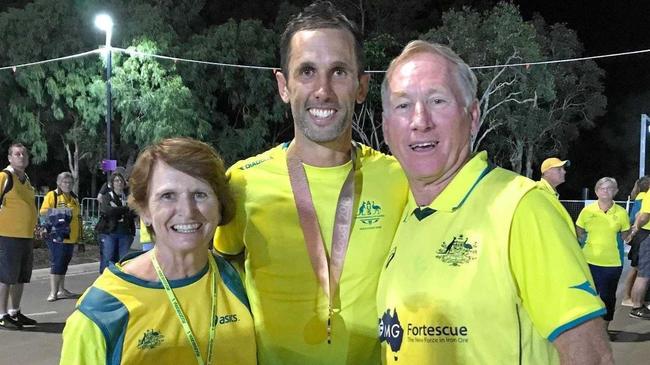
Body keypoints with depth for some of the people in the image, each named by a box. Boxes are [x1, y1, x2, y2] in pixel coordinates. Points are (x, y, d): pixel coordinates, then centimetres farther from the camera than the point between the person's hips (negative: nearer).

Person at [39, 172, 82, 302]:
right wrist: (57, 212, -24)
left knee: (64, 264, 12)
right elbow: (43, 212, -8)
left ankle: (61, 290, 20)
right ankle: (53, 292, -5)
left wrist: (79, 236, 21)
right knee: (56, 263, -8)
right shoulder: (51, 195, -2)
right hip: (57, 237, -6)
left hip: (71, 237, 7)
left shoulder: (74, 198, 18)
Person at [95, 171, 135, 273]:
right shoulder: (106, 197, 6)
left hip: (125, 232, 2)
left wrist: (117, 210, -10)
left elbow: (134, 213, 0)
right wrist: (126, 209, -9)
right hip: (109, 231, -2)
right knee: (108, 259, -2)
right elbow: (108, 211, -14)